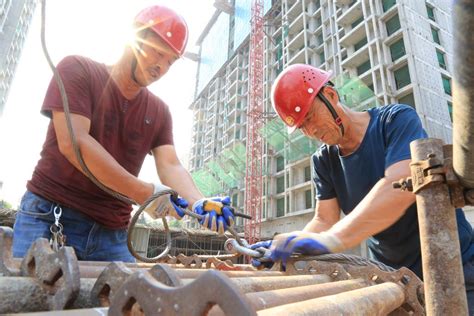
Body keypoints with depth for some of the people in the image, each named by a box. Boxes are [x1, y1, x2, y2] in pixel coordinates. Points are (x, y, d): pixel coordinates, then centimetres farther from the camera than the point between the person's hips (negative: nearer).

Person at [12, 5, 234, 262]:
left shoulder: (159, 112, 7)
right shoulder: (77, 70, -5)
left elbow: (170, 166, -5)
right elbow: (72, 142, -19)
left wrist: (199, 202, -26)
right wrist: (144, 193, -24)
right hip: (48, 219, -3)